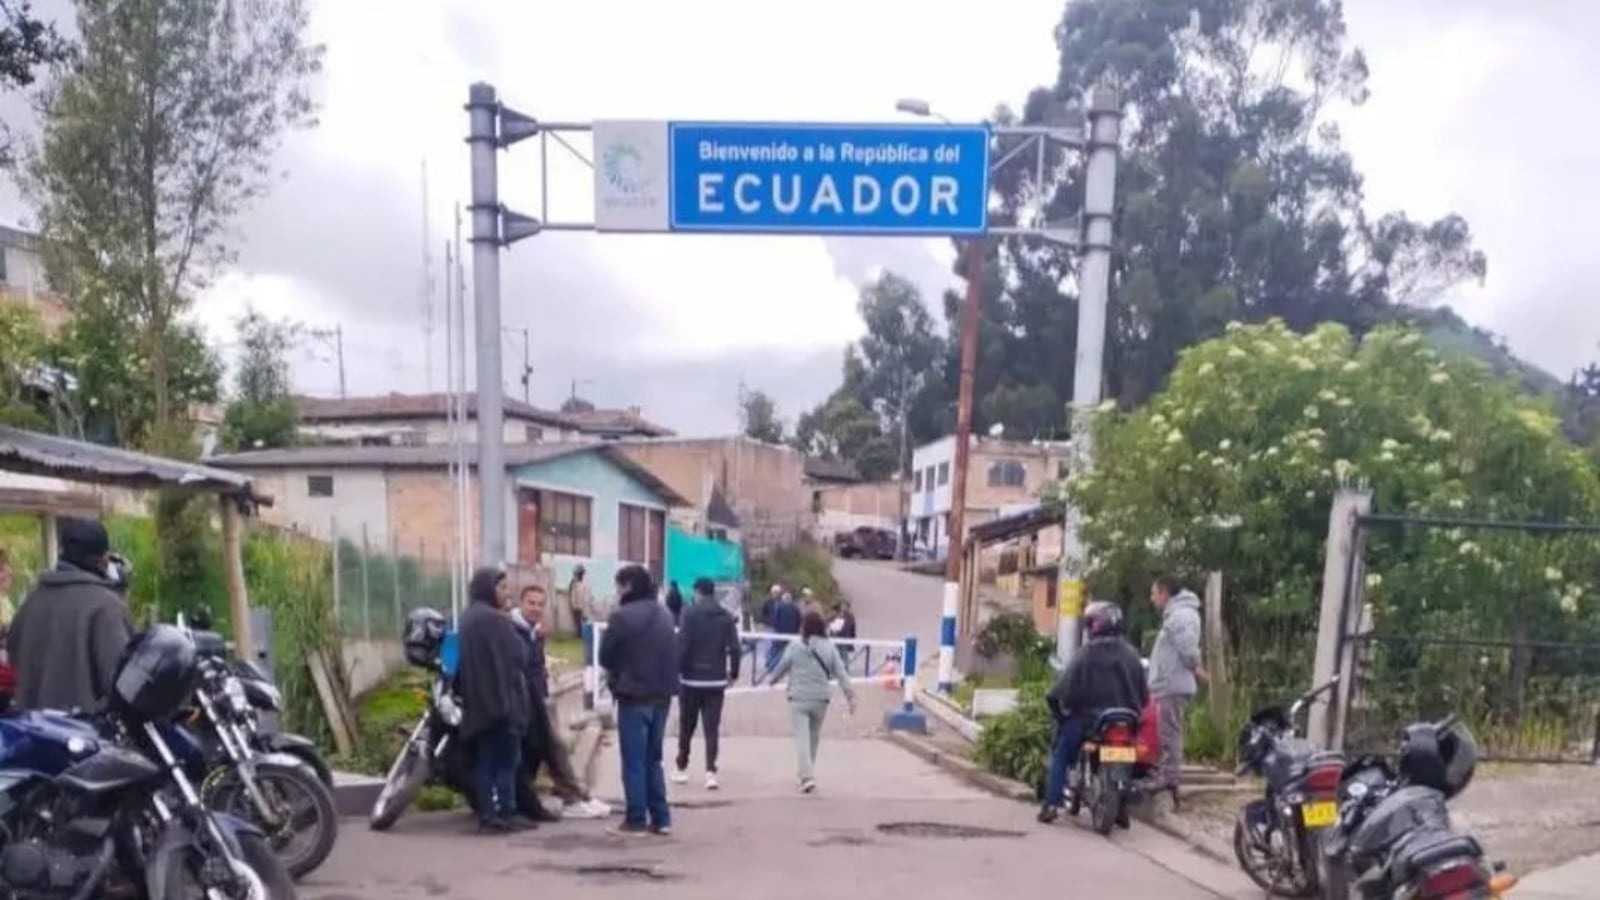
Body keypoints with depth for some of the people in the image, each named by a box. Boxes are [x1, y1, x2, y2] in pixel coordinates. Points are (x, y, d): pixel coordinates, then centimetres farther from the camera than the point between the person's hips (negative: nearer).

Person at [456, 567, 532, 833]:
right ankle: (505, 815, -1)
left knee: (483, 760, 9)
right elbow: (518, 656, -15)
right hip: (503, 697, -8)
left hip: (477, 701, 9)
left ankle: (487, 815, 10)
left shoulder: (467, 619, 14)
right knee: (507, 759, -2)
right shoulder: (495, 619, -15)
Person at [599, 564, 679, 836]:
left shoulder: (622, 616, -13)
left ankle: (636, 820, 4)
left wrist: (617, 673, 14)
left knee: (633, 761, 2)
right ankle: (661, 819, 15)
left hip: (633, 696, -7)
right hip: (662, 695, 7)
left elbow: (605, 656, -5)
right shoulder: (665, 615, 10)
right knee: (653, 759, 15)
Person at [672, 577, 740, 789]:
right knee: (712, 728, 3)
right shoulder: (727, 617, 3)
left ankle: (682, 768, 22)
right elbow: (735, 649, -2)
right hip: (716, 680, 2)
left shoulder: (691, 614, -8)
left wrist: (676, 670, -7)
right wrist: (733, 673, 9)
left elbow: (682, 645, -14)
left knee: (686, 727, 12)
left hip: (691, 678, -2)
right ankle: (710, 772, -6)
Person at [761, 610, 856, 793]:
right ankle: (808, 773, 29)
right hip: (820, 699, 2)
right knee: (814, 737, 17)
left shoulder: (794, 646, -5)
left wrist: (770, 679, 25)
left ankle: (806, 776, -15)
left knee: (801, 737, -3)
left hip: (798, 699, -2)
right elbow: (840, 673, -3)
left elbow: (782, 668, 5)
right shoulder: (830, 648, -1)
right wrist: (850, 695, -1)